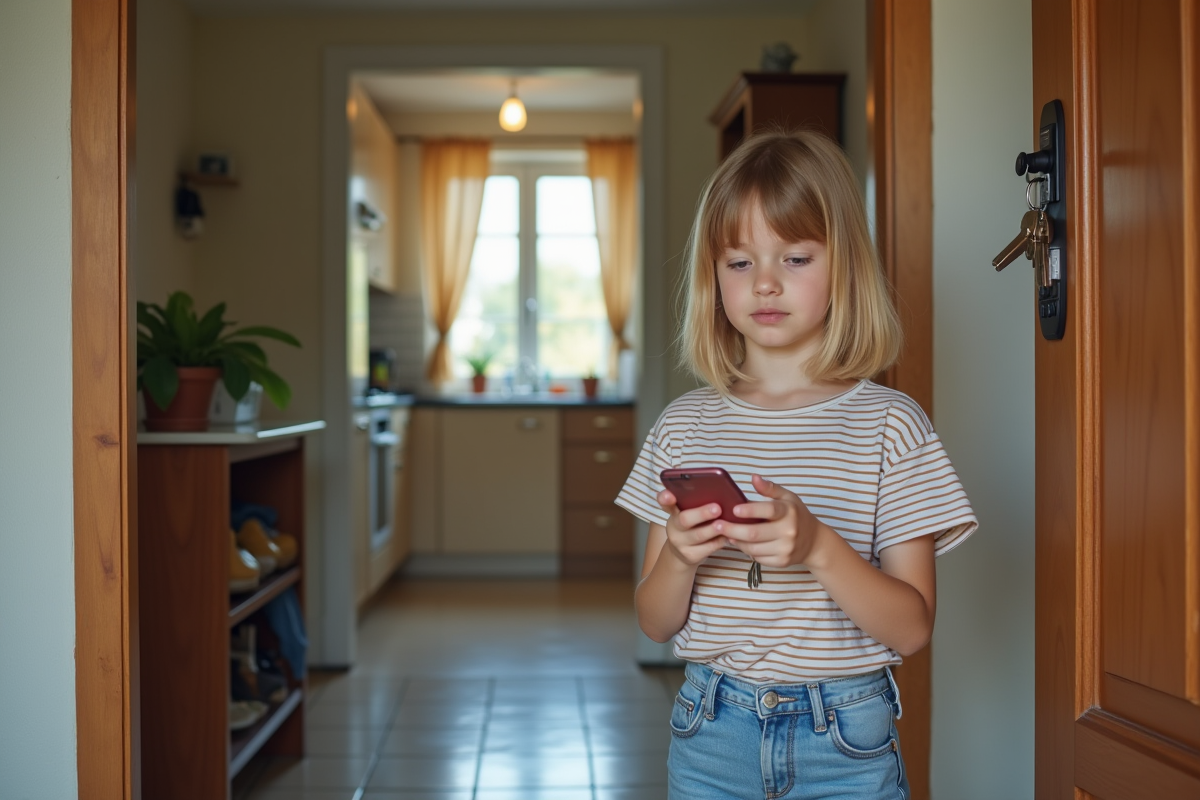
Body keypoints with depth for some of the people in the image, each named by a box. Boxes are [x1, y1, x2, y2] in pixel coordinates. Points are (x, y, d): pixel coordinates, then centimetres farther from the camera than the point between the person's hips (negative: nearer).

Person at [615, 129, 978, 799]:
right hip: (712, 730, 3)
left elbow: (912, 628, -10)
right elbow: (657, 622, 3)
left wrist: (818, 547, -26)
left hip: (845, 743, -2)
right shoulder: (686, 426, 1)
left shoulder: (888, 424, -8)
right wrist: (679, 557, -17)